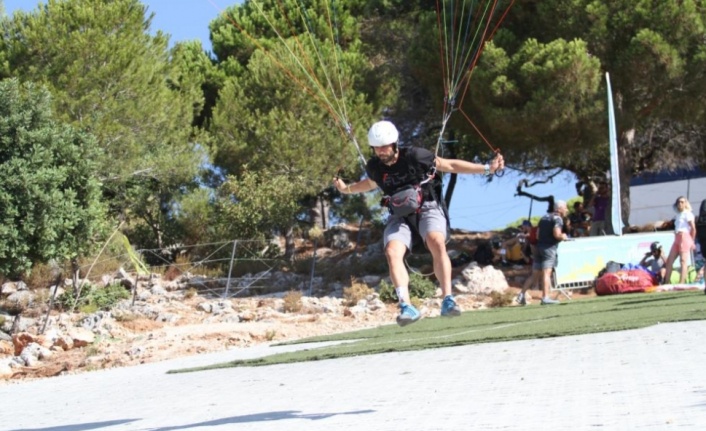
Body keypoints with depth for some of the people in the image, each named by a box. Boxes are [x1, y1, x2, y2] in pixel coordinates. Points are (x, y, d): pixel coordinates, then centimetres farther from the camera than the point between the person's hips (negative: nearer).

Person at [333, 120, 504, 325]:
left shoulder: (415, 156, -14)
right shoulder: (374, 167, -2)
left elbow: (450, 165, -5)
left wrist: (486, 168, -7)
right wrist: (346, 189, 21)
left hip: (427, 208, -3)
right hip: (399, 216, 3)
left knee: (437, 243, -33)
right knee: (392, 252, -26)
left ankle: (448, 300, -33)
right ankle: (406, 307, -33)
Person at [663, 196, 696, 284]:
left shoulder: (687, 214, -2)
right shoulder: (678, 215, 22)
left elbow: (693, 228, -7)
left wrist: (692, 242, -3)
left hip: (685, 237, -9)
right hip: (677, 239, 9)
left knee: (683, 261, -14)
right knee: (669, 261, 4)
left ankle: (681, 283, -20)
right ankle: (666, 282, 6)